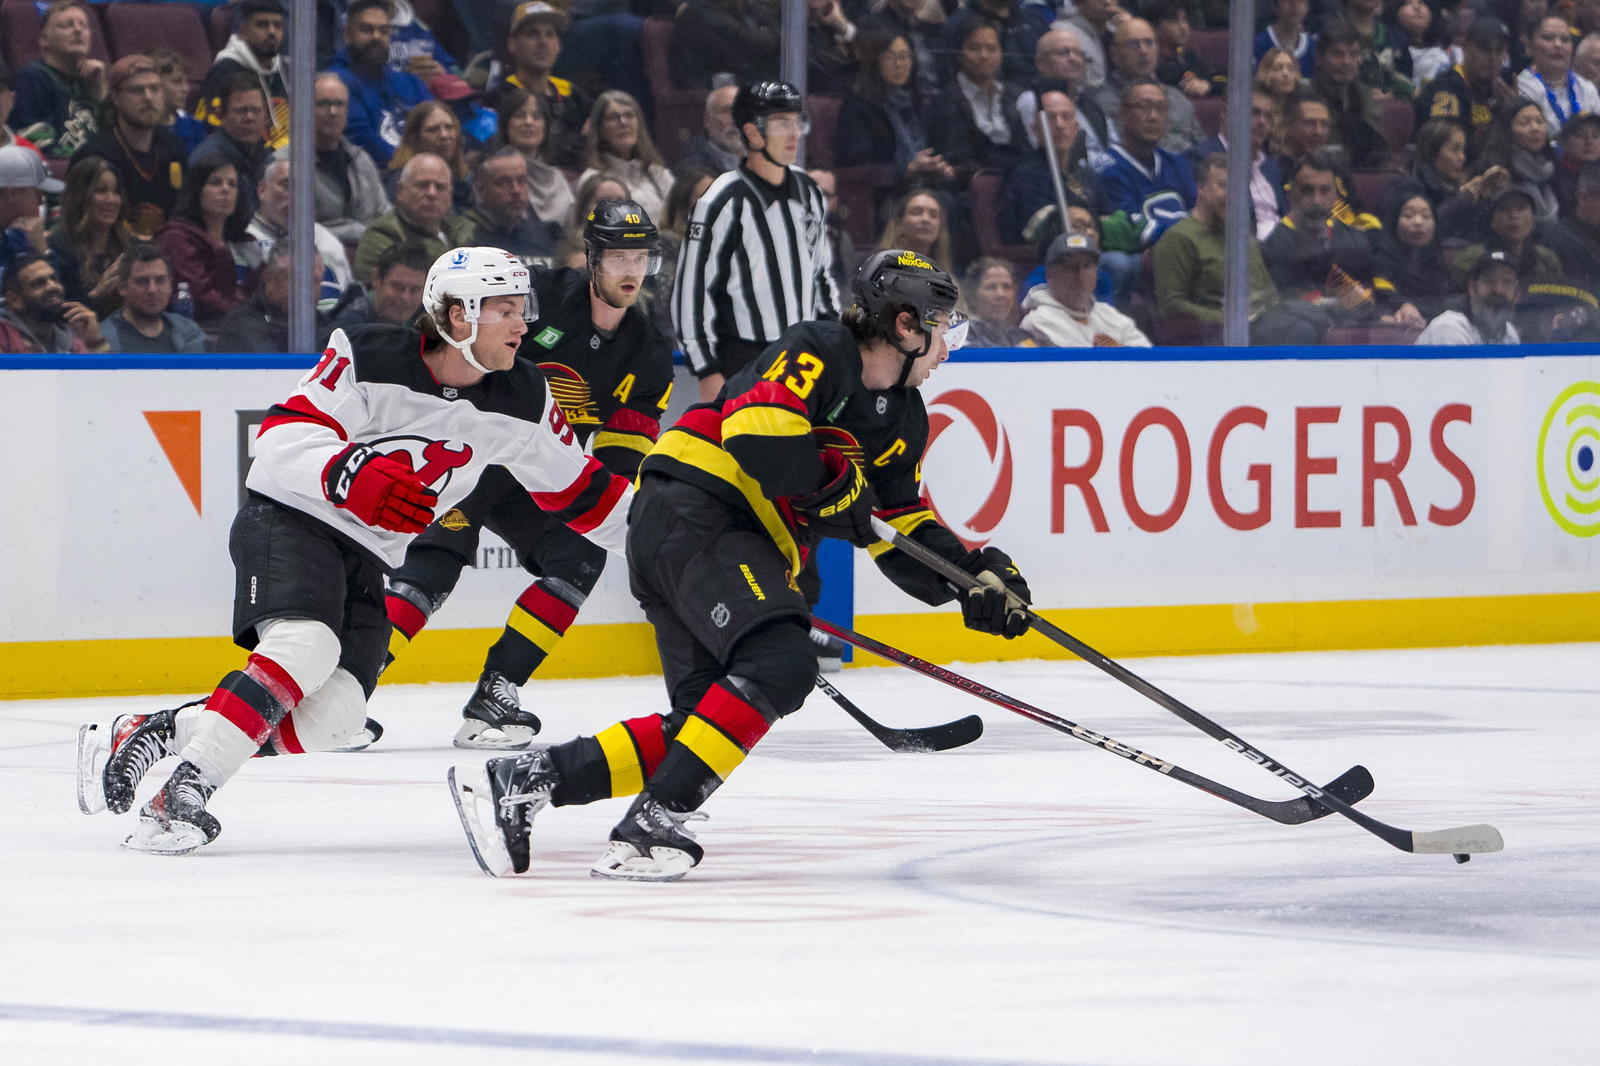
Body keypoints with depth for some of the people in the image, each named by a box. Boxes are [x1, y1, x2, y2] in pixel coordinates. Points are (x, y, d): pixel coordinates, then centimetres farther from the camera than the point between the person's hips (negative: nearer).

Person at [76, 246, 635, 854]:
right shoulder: (371, 359, -17)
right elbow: (282, 434, -20)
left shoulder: (521, 403, 1)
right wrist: (349, 473, -38)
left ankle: (147, 735, -7)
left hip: (364, 555, 6)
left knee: (332, 718, -14)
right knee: (306, 646, -33)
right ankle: (185, 791, -33)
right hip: (289, 518, -6)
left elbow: (576, 490, 13)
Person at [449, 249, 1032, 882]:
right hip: (689, 514, -10)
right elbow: (757, 431, -25)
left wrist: (977, 576, 8)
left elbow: (906, 533, 22)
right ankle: (648, 828, -29)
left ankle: (516, 782, 1)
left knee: (704, 720, 0)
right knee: (782, 665, -26)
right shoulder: (817, 354, -9)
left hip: (747, 548, 10)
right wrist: (835, 487, -15)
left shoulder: (904, 421, 19)